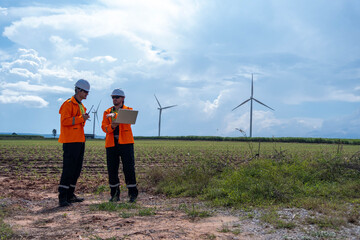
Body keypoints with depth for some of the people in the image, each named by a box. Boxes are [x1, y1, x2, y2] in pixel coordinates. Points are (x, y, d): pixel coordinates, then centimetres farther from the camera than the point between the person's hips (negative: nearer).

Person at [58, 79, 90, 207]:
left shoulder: (81, 106, 21)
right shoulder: (68, 104, -7)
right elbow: (65, 121, -18)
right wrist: (81, 118, -20)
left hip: (80, 141, 9)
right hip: (70, 141, -9)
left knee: (77, 169, 11)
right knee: (68, 169, -10)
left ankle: (70, 195, 20)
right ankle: (62, 197, -6)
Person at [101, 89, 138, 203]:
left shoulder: (128, 110, 8)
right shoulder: (107, 112, 16)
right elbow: (104, 127, 3)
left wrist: (114, 115, -35)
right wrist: (111, 126, -19)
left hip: (125, 142, -3)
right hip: (111, 143, 3)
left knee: (129, 168, -5)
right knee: (112, 169, 3)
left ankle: (133, 193, 5)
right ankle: (115, 194, 16)